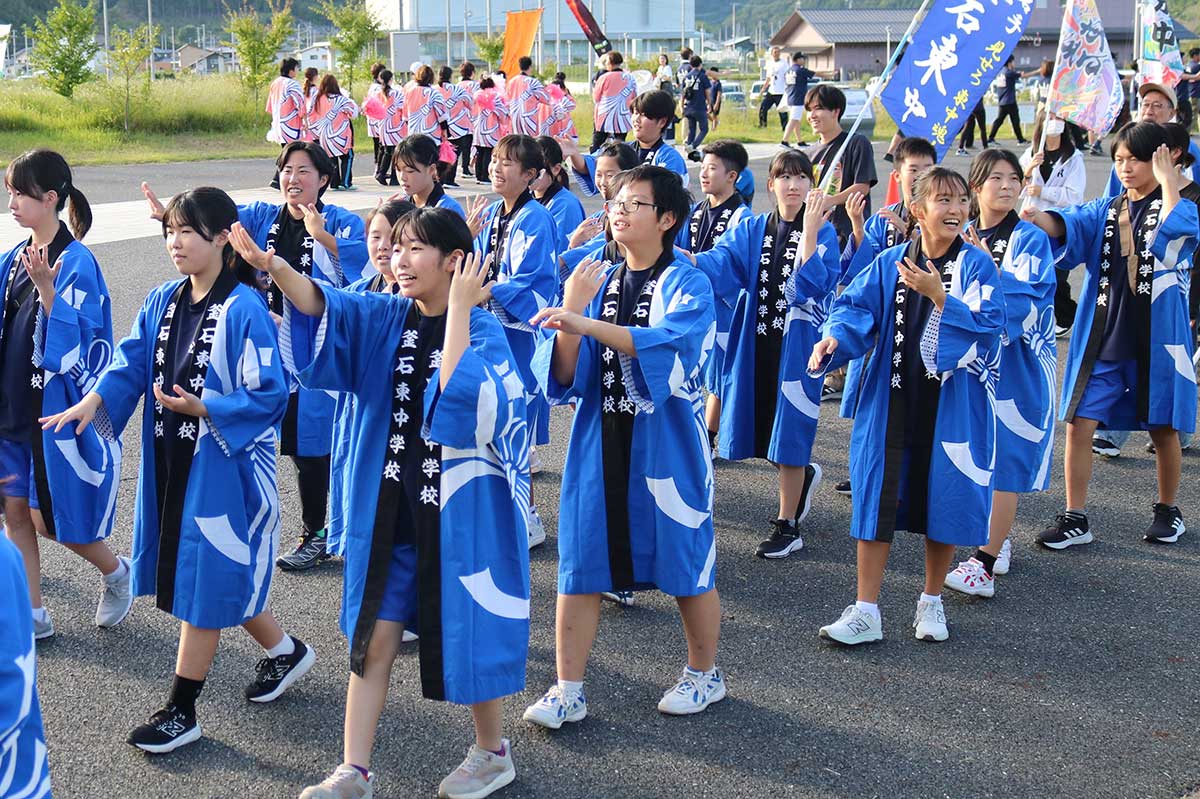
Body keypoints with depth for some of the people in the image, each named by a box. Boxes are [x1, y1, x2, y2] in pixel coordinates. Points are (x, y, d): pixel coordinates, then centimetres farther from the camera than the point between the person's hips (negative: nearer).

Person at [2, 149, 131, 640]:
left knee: (47, 518, 1)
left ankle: (116, 573, 27)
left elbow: (69, 349, -21)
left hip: (57, 409, -7)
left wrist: (46, 287, -29)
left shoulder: (76, 263, -16)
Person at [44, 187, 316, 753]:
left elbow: (268, 395, -18)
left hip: (223, 464, -7)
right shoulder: (163, 302, 6)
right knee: (222, 574, 17)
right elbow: (132, 362, 2)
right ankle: (284, 651, 39)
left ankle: (181, 711, 14)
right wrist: (92, 402, -13)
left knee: (204, 579, 2)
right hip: (171, 460, 8)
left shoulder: (243, 309, -17)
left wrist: (202, 408, -23)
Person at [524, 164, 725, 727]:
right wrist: (570, 312, -15)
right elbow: (565, 375, 1)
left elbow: (671, 345, -29)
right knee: (579, 561, 3)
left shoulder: (686, 284, -7)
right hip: (599, 440, 4)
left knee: (684, 559, 7)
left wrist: (585, 322, -37)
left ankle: (704, 674, 27)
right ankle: (568, 690, 11)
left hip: (666, 442, -4)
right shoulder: (597, 282, 8)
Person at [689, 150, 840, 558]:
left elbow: (813, 286, -21)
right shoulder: (751, 230, 6)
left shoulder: (822, 233, -5)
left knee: (787, 430, -1)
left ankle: (788, 526, 11)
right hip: (756, 343, 4)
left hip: (797, 344, -4)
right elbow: (721, 261, -12)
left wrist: (809, 232, -27)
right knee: (762, 429, 11)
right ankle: (804, 476, 42)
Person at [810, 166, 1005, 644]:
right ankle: (865, 611, 10)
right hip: (892, 402, 2)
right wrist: (834, 338, -22)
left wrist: (938, 296, -26)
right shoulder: (890, 263, 3)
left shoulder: (976, 265, -5)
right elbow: (856, 308, -3)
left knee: (945, 499, 8)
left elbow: (987, 325, -16)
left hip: (951, 405, -2)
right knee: (877, 497, 2)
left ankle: (931, 602, 28)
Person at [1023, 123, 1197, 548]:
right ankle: (1075, 519, 6)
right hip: (1101, 339, 3)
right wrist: (1036, 219, -31)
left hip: (1156, 341, -3)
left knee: (1163, 428, 10)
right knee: (1079, 424, -3)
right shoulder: (1107, 210, 9)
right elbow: (1070, 225, -11)